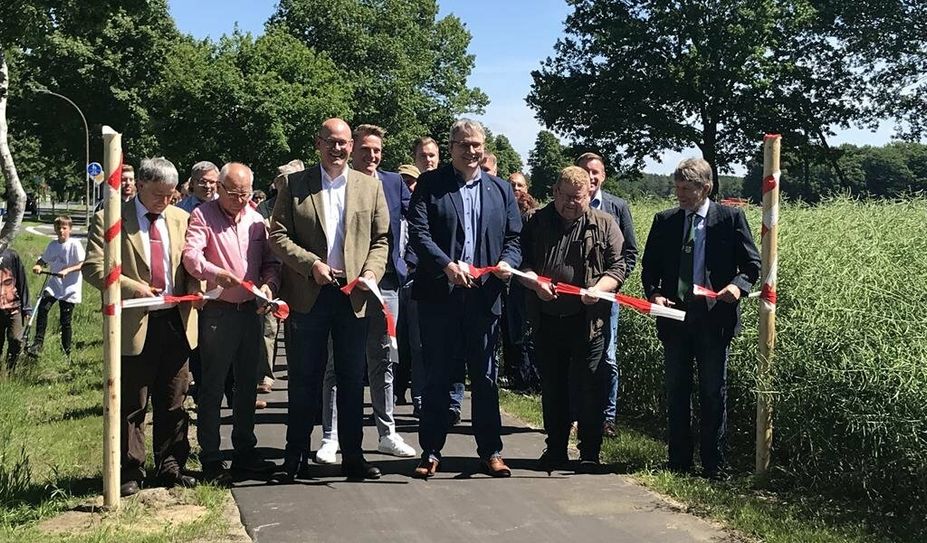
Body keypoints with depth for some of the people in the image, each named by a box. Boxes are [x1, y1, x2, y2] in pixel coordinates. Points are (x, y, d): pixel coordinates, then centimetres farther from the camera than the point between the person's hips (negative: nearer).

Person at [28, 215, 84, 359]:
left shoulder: (75, 244, -9)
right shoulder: (52, 245, 7)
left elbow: (83, 265, -14)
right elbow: (43, 260, 18)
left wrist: (67, 270, -28)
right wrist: (38, 265, -5)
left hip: (69, 288, -4)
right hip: (53, 285, 4)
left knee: (65, 321, 1)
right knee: (43, 308, -20)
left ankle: (66, 352, 15)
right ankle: (38, 343, -12)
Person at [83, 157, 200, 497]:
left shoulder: (181, 219, 11)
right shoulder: (109, 220, -2)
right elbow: (92, 267, -8)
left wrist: (195, 288, -5)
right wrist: (131, 286, -20)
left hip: (177, 322, 4)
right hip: (135, 325, -4)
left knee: (173, 403, 11)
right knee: (131, 406, 5)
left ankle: (170, 468, 22)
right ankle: (130, 473, 17)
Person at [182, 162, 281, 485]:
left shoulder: (256, 219, 10)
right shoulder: (203, 216, -5)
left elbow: (271, 261, 11)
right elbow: (190, 255, -19)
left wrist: (269, 285, -10)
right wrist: (218, 273, -37)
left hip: (251, 311, 6)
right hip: (217, 312, -5)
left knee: (247, 385, 13)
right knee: (212, 388, 1)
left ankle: (244, 452, 26)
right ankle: (210, 461, 9)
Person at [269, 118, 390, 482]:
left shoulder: (370, 186, 10)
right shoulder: (294, 185, 4)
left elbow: (381, 239, 9)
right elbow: (278, 235, -1)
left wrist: (372, 271, -8)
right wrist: (311, 264, -13)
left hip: (353, 296, 2)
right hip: (308, 295, -1)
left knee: (352, 378, 8)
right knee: (304, 379, 5)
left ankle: (352, 456, 17)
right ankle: (296, 458, 16)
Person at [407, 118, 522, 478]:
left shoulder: (501, 190, 14)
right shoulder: (429, 184, 3)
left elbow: (514, 237, 13)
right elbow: (418, 233, -7)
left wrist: (508, 262, -8)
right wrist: (447, 265, -21)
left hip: (484, 296, 3)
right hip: (440, 296, -2)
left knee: (485, 377, 9)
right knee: (437, 376, 5)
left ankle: (490, 451, 19)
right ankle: (431, 451, 15)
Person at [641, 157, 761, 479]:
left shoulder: (731, 218, 0)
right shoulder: (664, 221, 8)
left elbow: (752, 264, 2)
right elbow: (649, 267, 11)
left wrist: (738, 285, -19)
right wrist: (654, 294, -8)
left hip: (714, 318, -3)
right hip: (675, 316, 3)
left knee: (714, 394, 4)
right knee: (676, 392, 9)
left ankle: (713, 465, 14)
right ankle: (679, 462, 20)